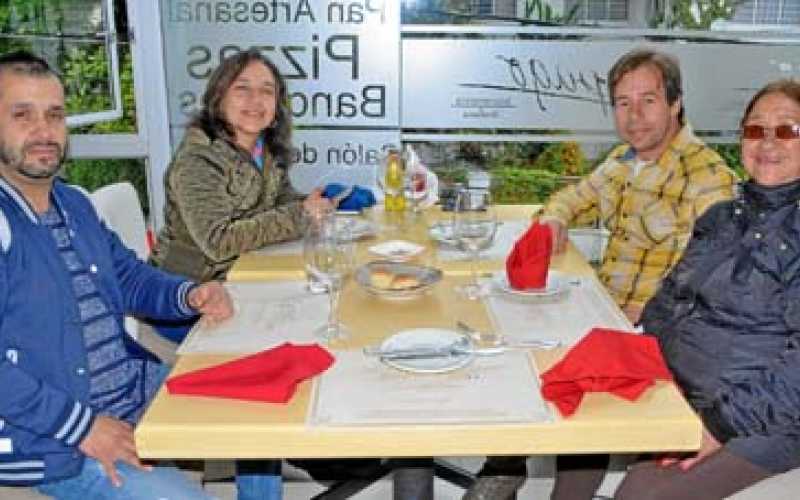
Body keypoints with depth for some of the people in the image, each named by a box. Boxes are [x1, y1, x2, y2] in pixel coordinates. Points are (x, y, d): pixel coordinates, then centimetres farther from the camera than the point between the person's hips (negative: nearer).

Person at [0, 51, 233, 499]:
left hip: (138, 389, 9)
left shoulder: (75, 205, 10)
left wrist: (190, 295, -2)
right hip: (46, 437, -8)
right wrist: (80, 426, -25)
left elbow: (128, 276, 19)